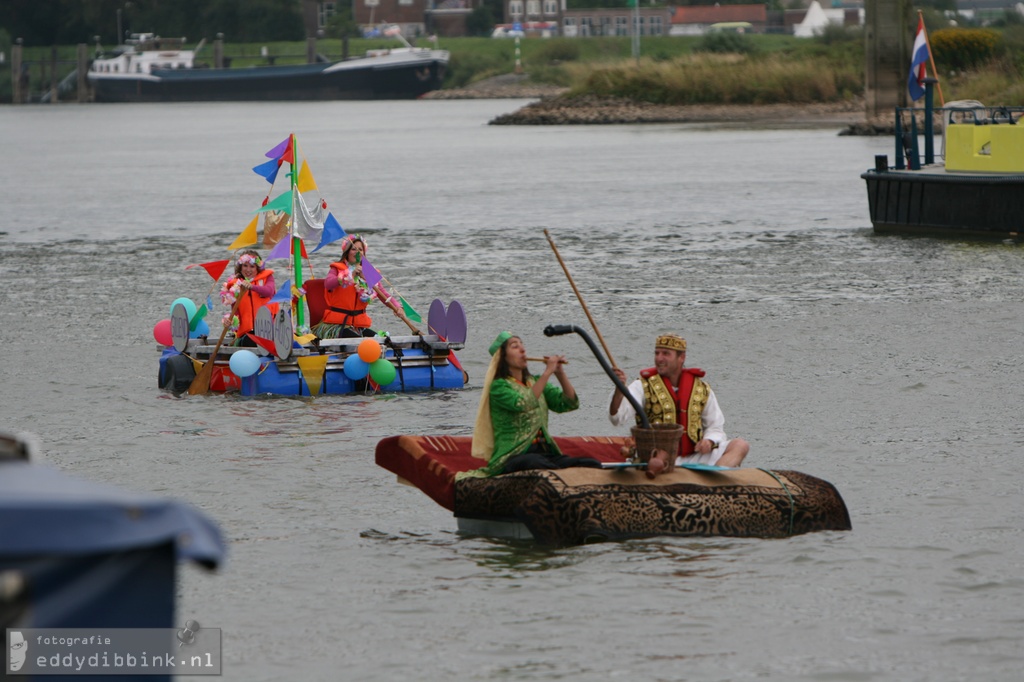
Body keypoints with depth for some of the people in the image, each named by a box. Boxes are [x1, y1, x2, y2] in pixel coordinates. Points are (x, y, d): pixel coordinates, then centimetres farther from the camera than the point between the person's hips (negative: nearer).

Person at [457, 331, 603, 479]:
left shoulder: (535, 382, 20)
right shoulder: (498, 386, 0)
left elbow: (571, 403, 10)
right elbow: (524, 404, -20)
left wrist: (560, 373, -2)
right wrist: (547, 373, -17)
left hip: (545, 452, 6)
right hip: (512, 456, -6)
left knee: (592, 464, -22)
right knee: (537, 464, -43)